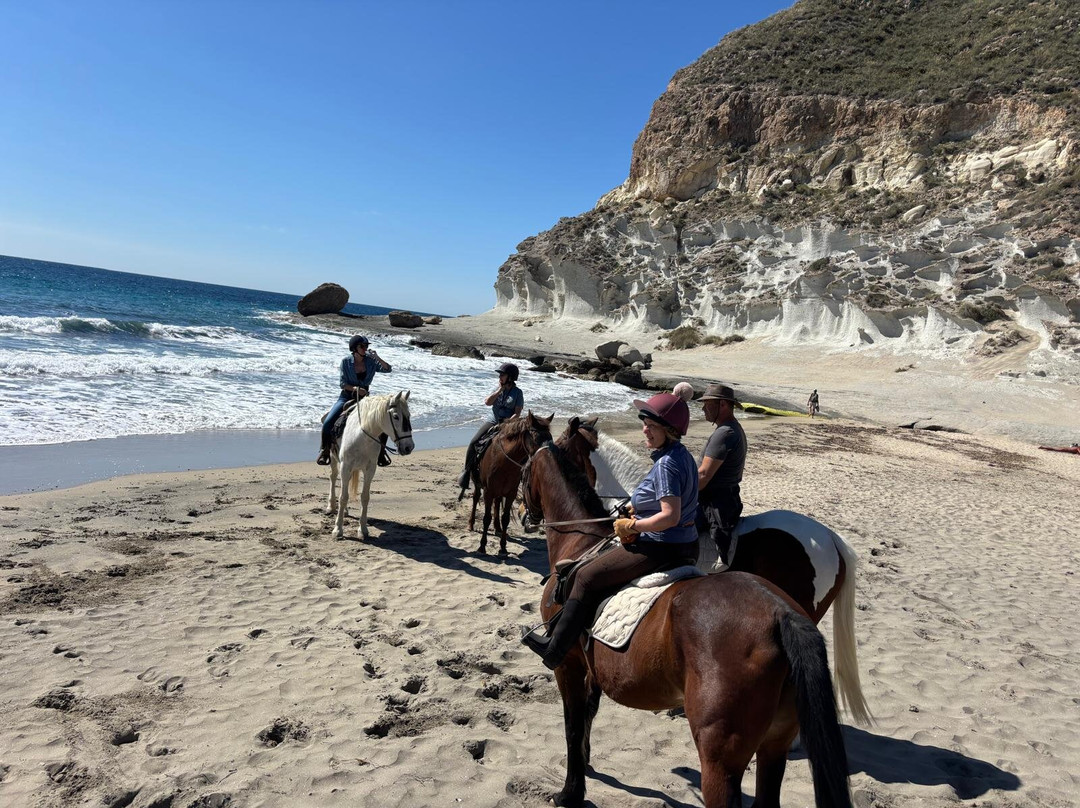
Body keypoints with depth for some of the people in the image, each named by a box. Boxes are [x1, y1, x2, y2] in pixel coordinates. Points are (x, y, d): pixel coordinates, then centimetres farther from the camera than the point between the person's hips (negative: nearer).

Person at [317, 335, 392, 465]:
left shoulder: (371, 361, 0)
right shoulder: (346, 362, -4)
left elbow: (388, 369, -7)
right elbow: (343, 384, -6)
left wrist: (377, 358, -20)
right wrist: (355, 388, -25)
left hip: (364, 397, 2)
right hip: (346, 397, -2)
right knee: (328, 422, -19)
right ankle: (324, 450, 4)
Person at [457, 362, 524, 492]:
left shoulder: (517, 392, 1)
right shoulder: (498, 388, 13)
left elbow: (517, 413, -5)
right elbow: (487, 402, 0)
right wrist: (500, 390, -4)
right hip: (491, 421, 3)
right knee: (473, 443, -17)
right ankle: (466, 472, -8)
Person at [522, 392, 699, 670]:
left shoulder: (666, 463, -23)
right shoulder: (683, 455, 8)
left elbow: (671, 516, -30)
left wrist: (632, 526, -17)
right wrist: (639, 512, 10)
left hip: (660, 550, -11)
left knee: (587, 577, -2)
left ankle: (554, 650, 7)